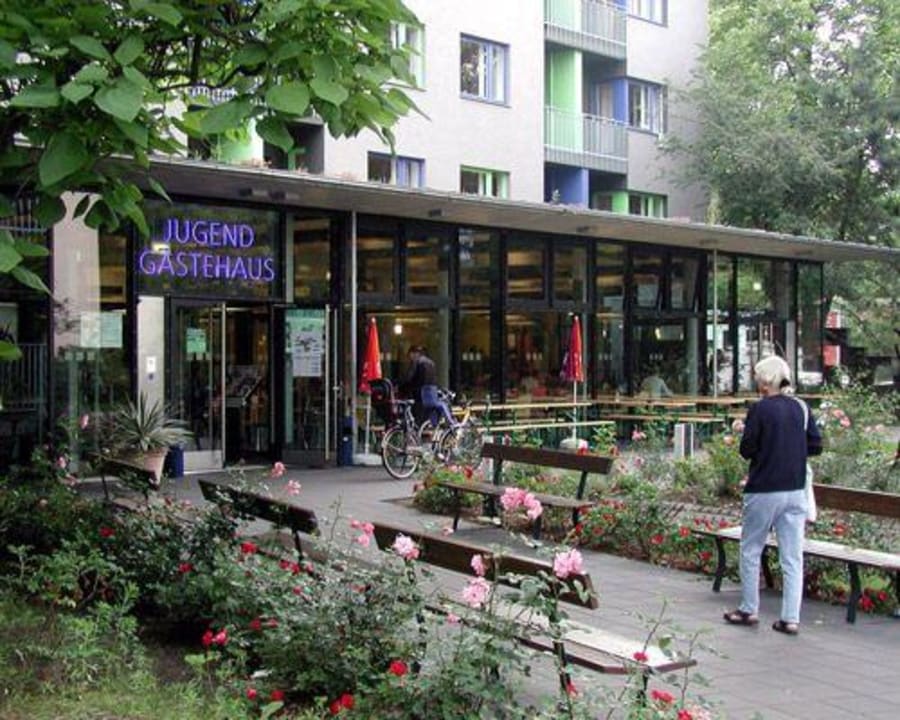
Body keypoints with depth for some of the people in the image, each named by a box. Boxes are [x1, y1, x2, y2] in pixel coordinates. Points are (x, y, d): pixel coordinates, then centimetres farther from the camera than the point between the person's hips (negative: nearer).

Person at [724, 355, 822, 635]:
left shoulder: (760, 409, -11)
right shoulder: (801, 408, 3)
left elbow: (746, 450, -9)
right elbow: (816, 446, 7)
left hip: (764, 491, -4)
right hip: (795, 491, 5)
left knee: (750, 551, 11)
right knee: (793, 557, 7)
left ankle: (749, 610, 18)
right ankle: (791, 618, 8)